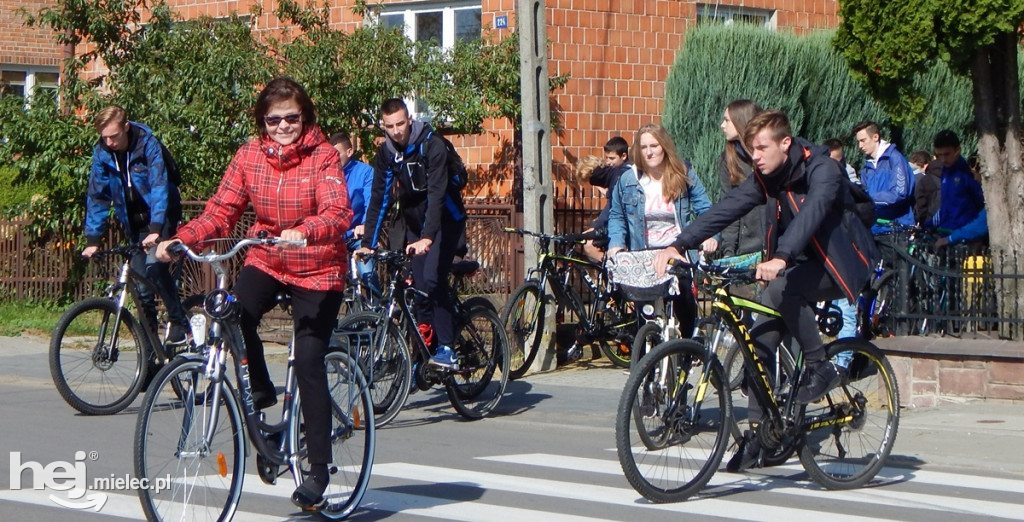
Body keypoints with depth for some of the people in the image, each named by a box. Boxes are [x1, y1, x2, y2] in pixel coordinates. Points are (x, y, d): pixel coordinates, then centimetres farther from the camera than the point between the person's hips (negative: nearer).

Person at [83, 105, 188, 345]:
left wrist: (155, 228, -40)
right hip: (135, 222, 5)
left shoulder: (148, 144, -19)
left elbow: (159, 186, -29)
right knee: (141, 287, -1)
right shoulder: (101, 152, -7)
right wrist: (92, 239, -10)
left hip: (160, 215, -4)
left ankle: (180, 324, -19)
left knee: (154, 264, -28)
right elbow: (97, 197, -3)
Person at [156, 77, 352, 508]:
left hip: (318, 269, -3)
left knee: (309, 363, -9)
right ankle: (260, 391, 1)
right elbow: (221, 211, -6)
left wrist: (304, 231, -48)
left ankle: (319, 468, 3)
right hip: (267, 261, 3)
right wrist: (180, 240, -23)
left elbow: (338, 212, -27)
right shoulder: (250, 156, -3)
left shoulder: (323, 157, -13)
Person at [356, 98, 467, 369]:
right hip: (413, 222, 5)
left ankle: (447, 348, -16)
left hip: (443, 220, -5)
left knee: (432, 279, -21)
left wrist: (427, 238, -42)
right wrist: (368, 243, -12)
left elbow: (436, 194, -31)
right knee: (417, 285, -4)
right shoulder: (385, 152, -5)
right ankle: (426, 346, 5)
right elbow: (379, 199, -4)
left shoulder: (431, 145, -22)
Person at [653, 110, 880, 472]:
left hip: (840, 262, -7)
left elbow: (810, 214, -39)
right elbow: (725, 210, -10)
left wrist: (780, 259, -56)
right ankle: (757, 432, 1)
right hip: (801, 263, 7)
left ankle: (820, 367, -17)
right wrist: (678, 245, -24)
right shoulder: (765, 178, 0)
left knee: (780, 290, -33)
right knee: (761, 339, -7)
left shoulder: (822, 170, -21)